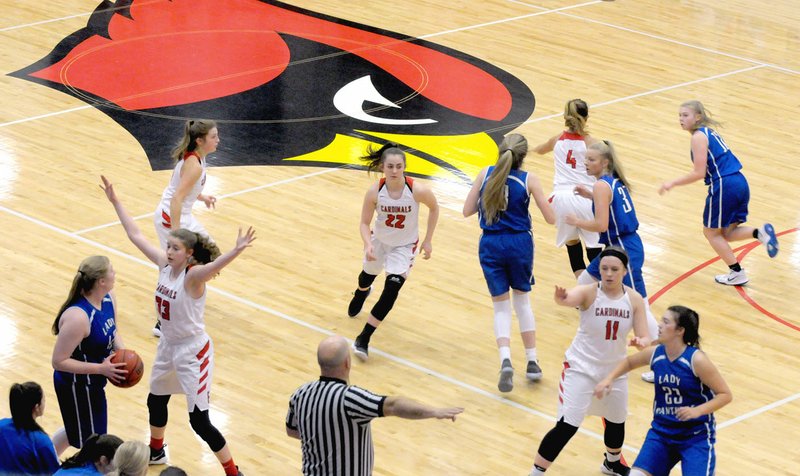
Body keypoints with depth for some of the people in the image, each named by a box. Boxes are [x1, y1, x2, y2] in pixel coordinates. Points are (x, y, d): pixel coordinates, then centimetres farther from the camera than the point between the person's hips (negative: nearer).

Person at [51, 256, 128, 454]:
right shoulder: (78, 317, -33)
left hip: (92, 383, 10)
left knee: (77, 431, 30)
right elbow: (59, 361, -27)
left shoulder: (108, 298, -6)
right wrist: (101, 368, -28)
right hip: (77, 387, -10)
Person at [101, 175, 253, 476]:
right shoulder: (165, 265, -5)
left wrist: (237, 250, -67)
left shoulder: (193, 275, -25)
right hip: (168, 346, 8)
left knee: (199, 421, -6)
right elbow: (135, 235, 2)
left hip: (193, 350, -8)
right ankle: (156, 451, 53)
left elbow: (215, 264, -47)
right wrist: (115, 201, 4)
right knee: (155, 401, 27)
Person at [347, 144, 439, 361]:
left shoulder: (418, 190, -31)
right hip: (379, 241, 2)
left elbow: (434, 208, -9)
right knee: (367, 276, 29)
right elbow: (364, 223, -16)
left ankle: (363, 339, -5)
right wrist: (368, 244, -36)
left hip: (404, 246, -2)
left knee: (391, 291, -17)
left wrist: (428, 240, -6)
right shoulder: (375, 191, -28)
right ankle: (361, 294, 69)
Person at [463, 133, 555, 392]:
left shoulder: (486, 174, -4)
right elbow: (550, 218, -4)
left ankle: (506, 360, -16)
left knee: (501, 306, 9)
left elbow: (467, 211, 0)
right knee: (522, 300, 20)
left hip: (491, 245, 1)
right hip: (520, 244, -1)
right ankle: (532, 362, 20)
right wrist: (551, 203, 17)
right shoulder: (528, 179, -8)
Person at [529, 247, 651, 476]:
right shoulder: (589, 292, -21)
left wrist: (641, 342, -33)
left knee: (616, 421, 23)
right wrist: (561, 297, -68)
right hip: (581, 368, -5)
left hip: (615, 369, 5)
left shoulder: (634, 299, -8)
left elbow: (645, 338, -8)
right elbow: (570, 298, -44)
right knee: (566, 427, -14)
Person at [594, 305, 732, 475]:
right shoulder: (655, 353, -2)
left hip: (696, 436, -5)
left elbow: (725, 395, -14)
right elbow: (629, 362, 21)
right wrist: (609, 378, 5)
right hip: (662, 432, 5)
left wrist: (697, 411, -27)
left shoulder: (696, 360, -18)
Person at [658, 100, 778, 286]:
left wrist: (672, 183, -6)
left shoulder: (698, 137, -9)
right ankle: (760, 232, -5)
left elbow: (699, 173, -13)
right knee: (726, 233, 17)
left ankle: (737, 274, 12)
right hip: (740, 182, 9)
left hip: (724, 186, -9)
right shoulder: (709, 132, 19)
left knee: (711, 232, 10)